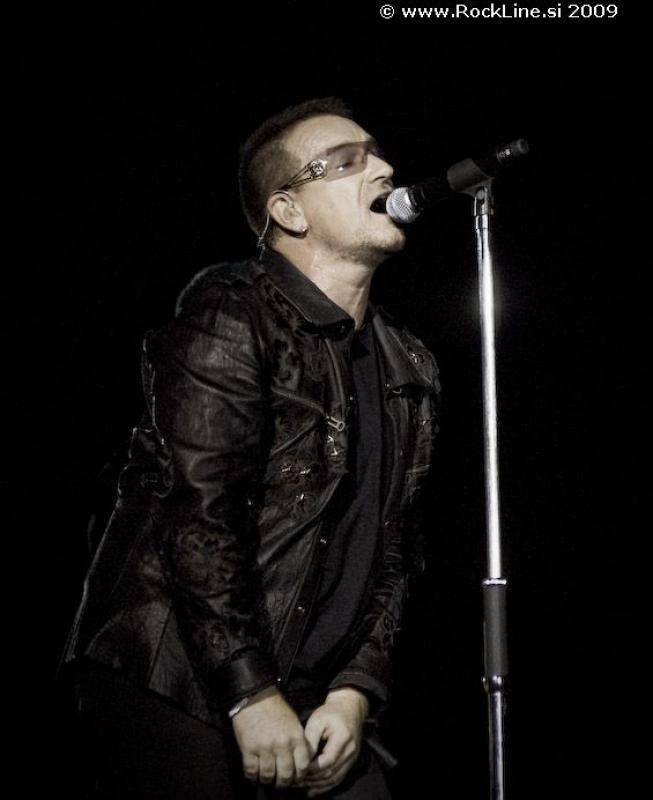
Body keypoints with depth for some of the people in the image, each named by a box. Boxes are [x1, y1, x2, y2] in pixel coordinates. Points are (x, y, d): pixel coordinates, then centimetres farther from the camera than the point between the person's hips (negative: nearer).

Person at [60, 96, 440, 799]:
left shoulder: (410, 372, 13)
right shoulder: (230, 313, -10)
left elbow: (393, 555, 11)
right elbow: (199, 515, -18)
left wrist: (355, 691, -1)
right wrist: (252, 694, -18)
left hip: (311, 702, 7)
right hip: (174, 689, -6)